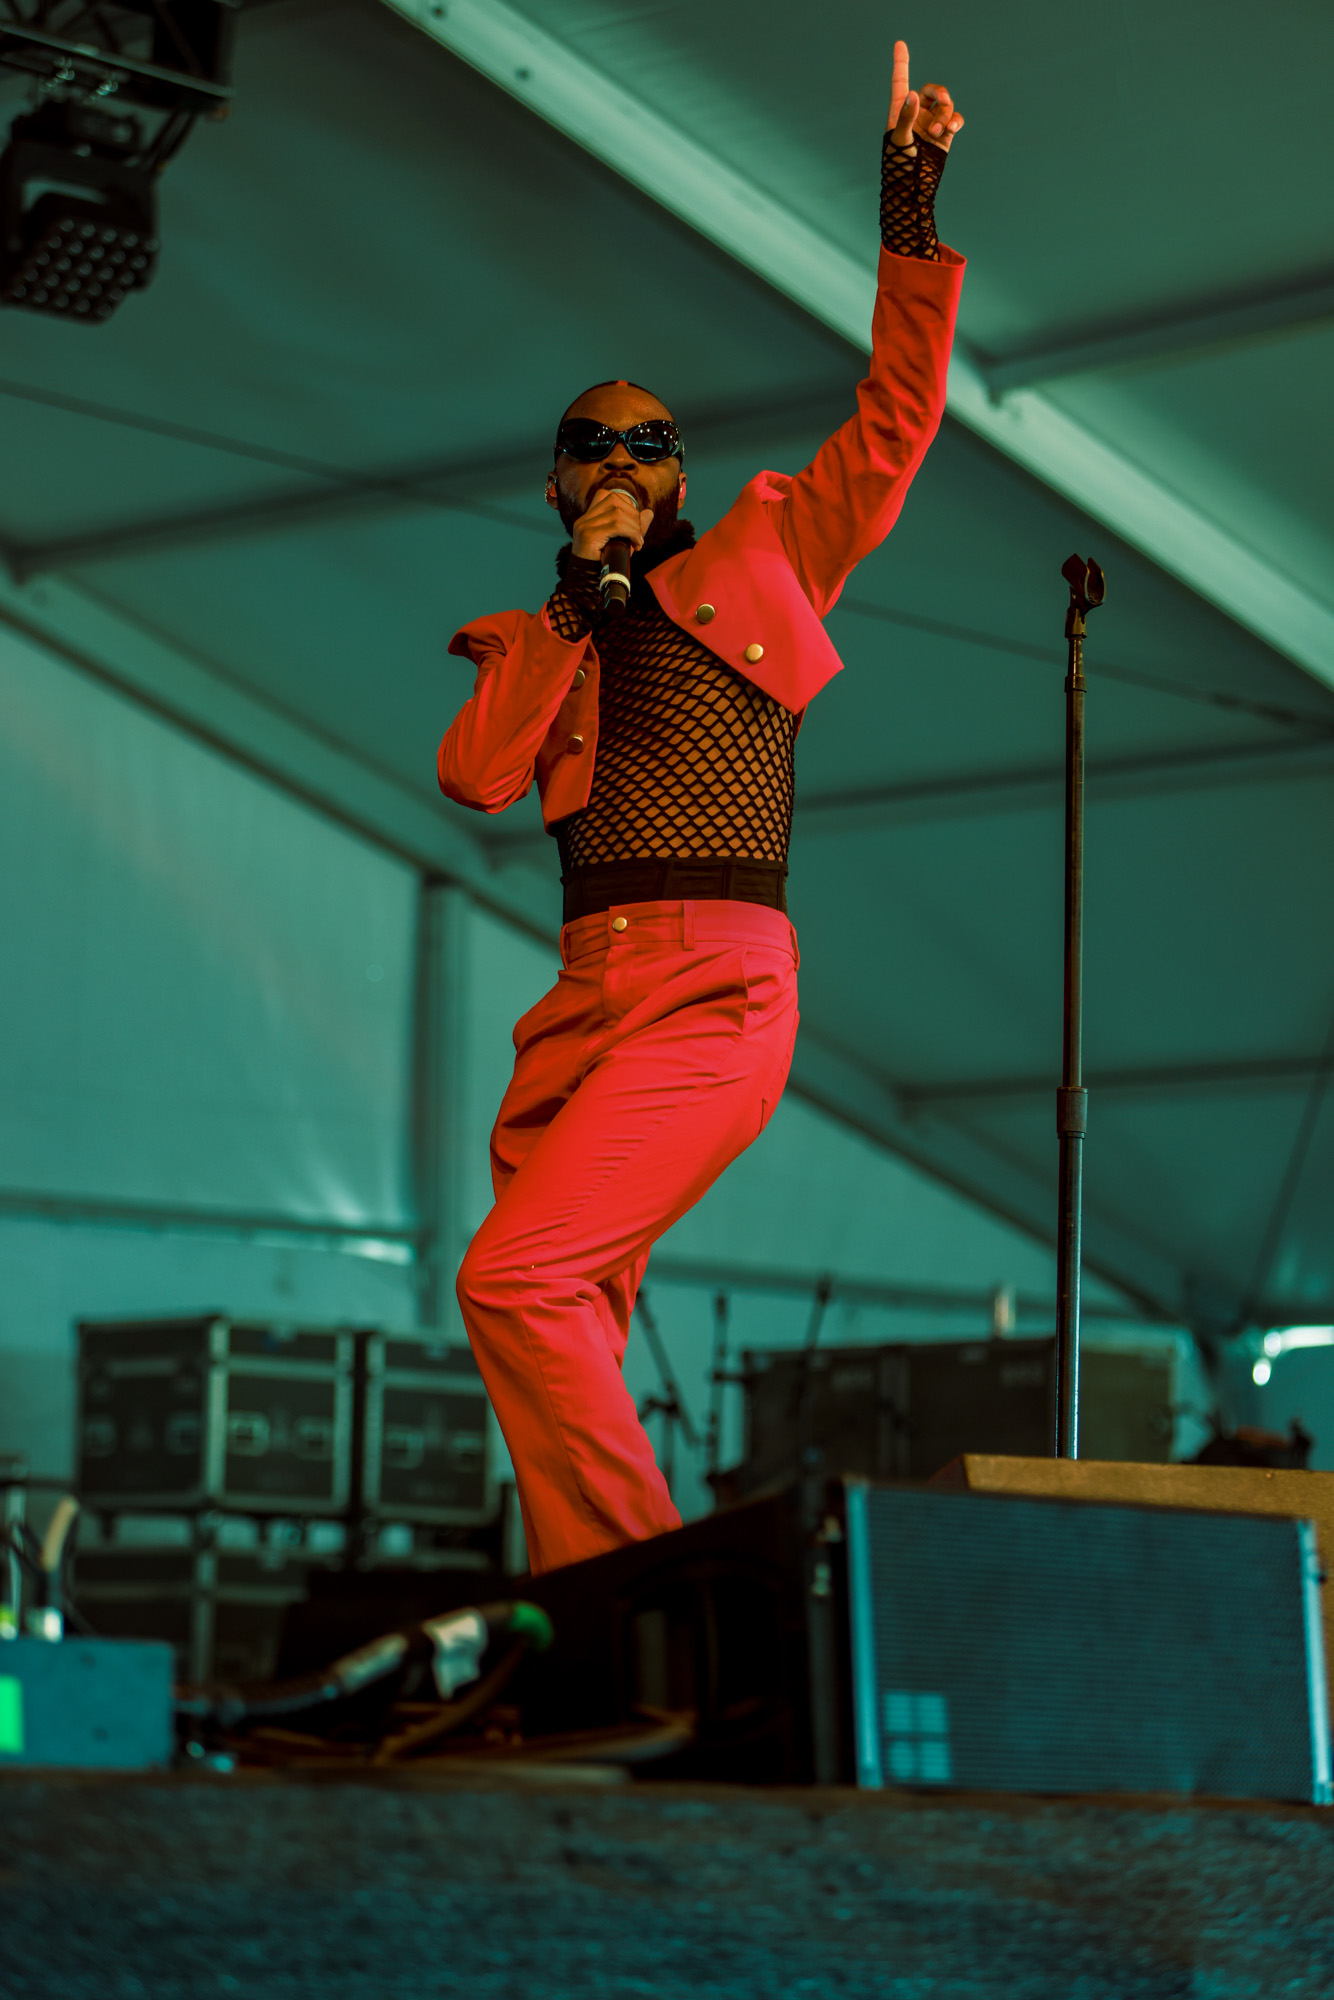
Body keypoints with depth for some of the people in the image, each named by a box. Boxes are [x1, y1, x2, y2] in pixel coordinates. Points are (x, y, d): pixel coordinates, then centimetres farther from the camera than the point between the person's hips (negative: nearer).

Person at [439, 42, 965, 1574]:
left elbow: (898, 415, 10)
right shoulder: (528, 641, 21)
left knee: (517, 1279, -20)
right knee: (567, 1330, 0)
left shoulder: (761, 562, 15)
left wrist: (909, 215, 1)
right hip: (587, 991, 5)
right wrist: (578, 596, 1)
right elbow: (472, 776, 2)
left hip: (715, 985, -5)